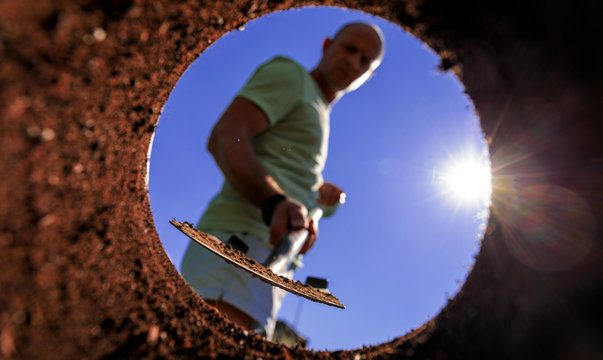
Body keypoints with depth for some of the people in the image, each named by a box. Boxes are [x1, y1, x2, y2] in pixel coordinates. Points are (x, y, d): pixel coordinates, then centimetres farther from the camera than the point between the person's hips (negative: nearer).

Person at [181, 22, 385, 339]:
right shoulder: (289, 72, 8)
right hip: (240, 240, -8)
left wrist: (316, 196, 27)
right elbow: (225, 137, -10)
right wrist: (275, 201, -25)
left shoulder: (318, 116, 35)